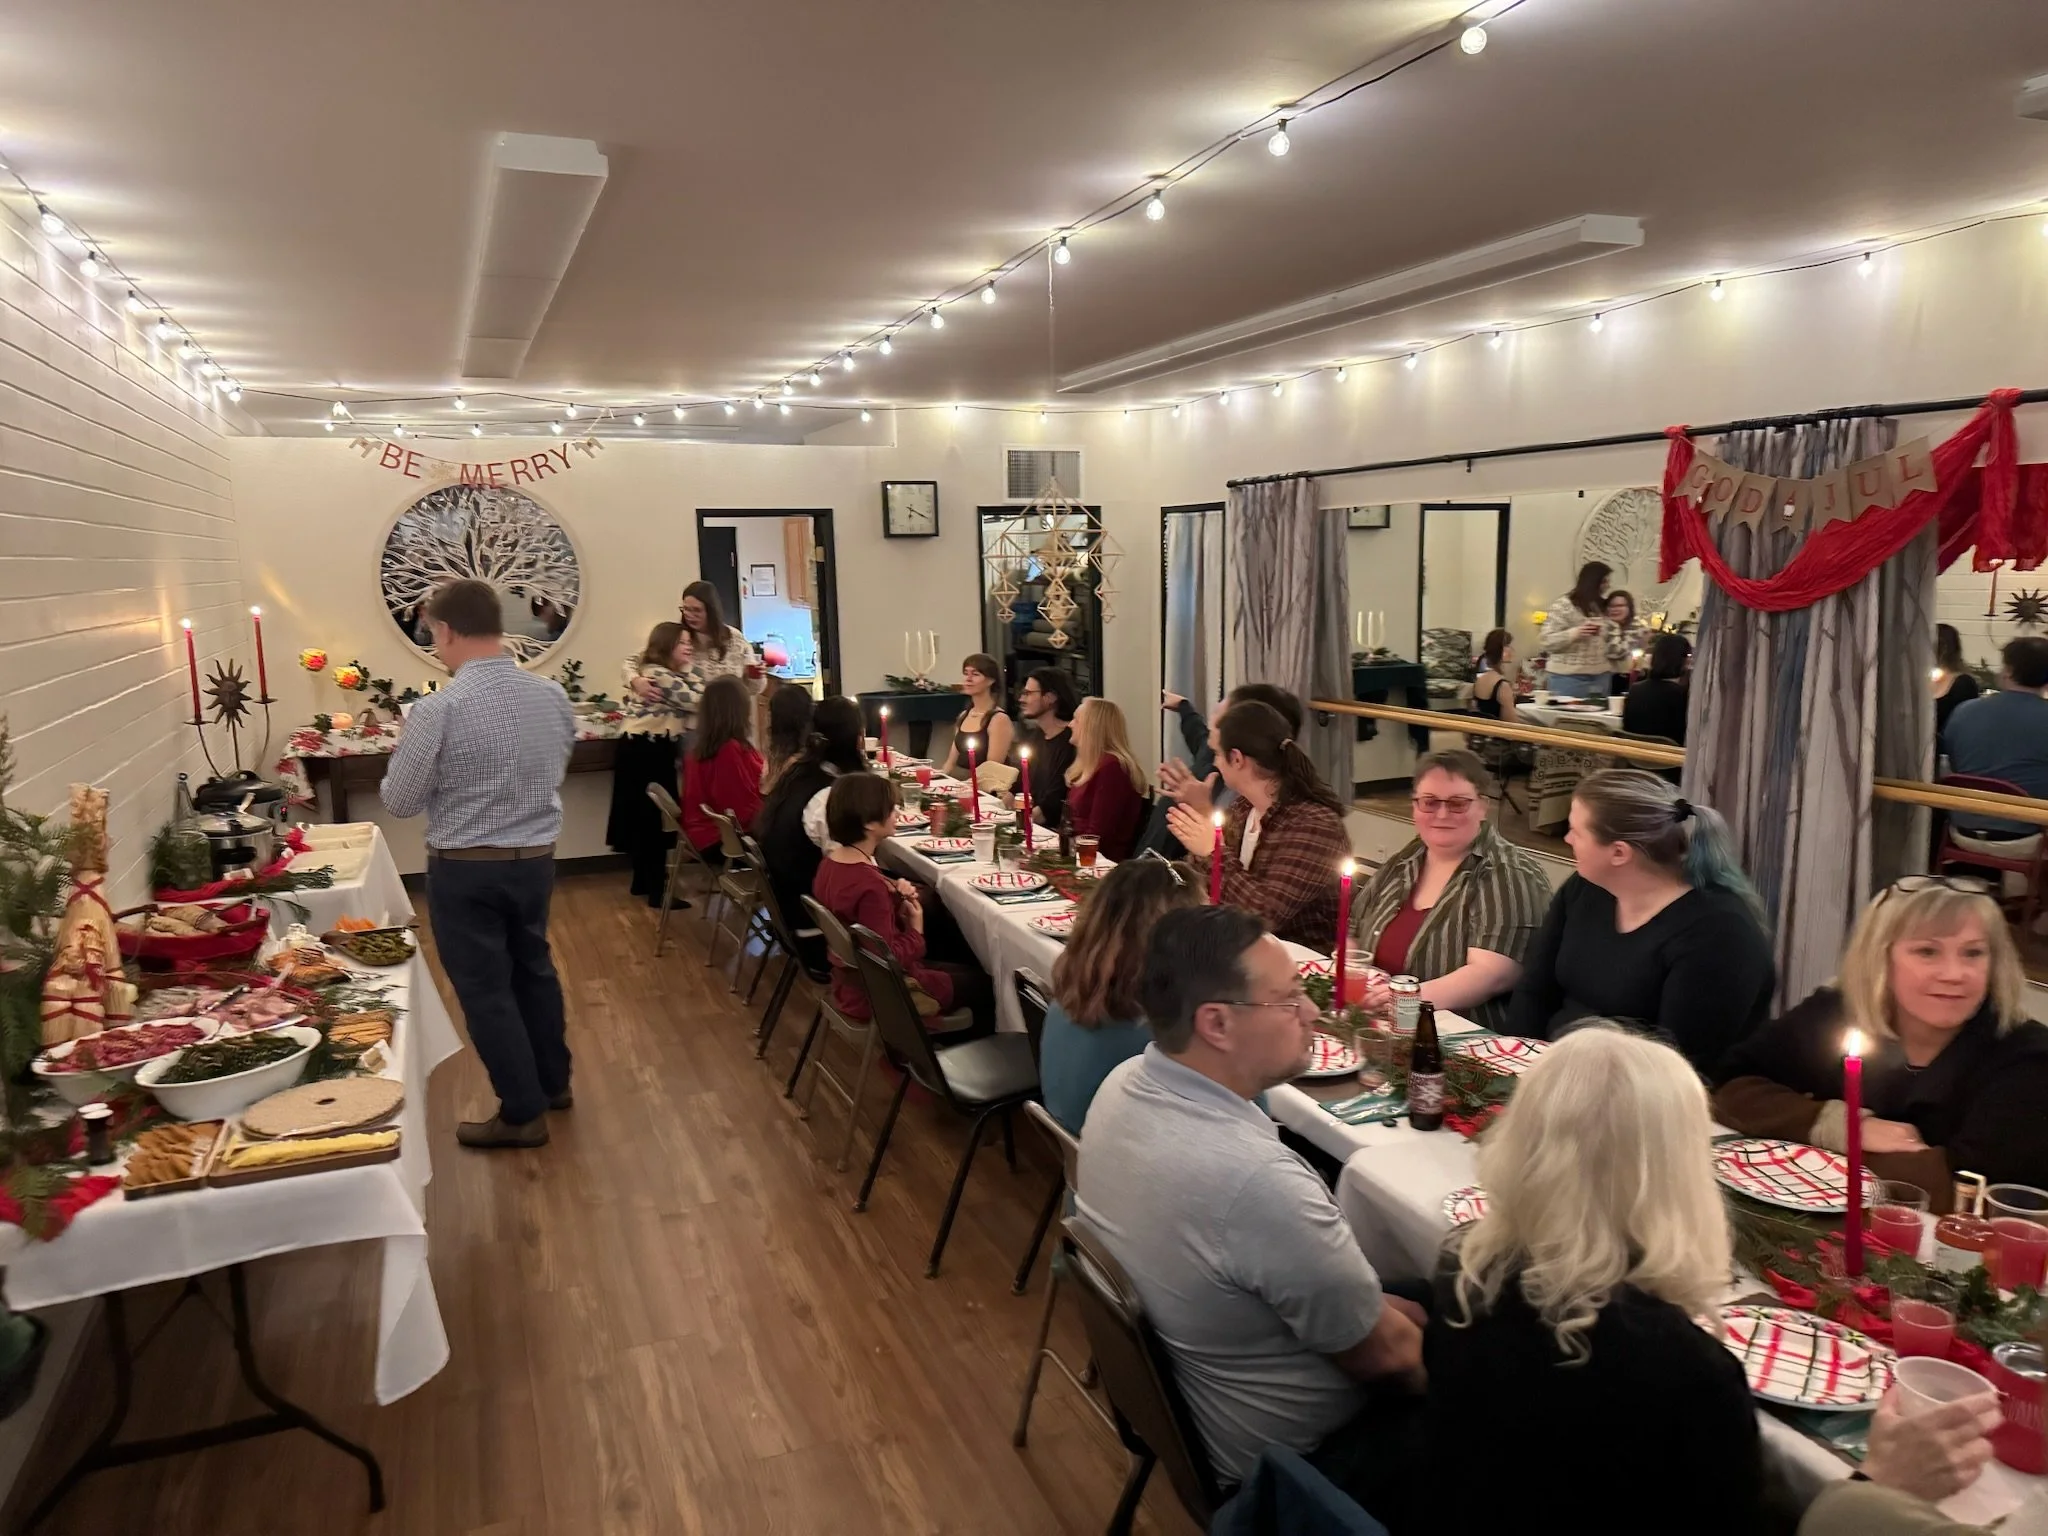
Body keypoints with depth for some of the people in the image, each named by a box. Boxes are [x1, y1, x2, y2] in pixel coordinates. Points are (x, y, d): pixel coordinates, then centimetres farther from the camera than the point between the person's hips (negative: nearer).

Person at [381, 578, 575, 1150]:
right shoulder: (552, 695, -4)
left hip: (466, 868, -5)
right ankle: (552, 1082, 38)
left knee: (485, 988, 8)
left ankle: (522, 1114, 18)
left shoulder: (438, 709, -20)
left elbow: (398, 802, -10)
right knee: (533, 967, 23)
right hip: (536, 858, 5)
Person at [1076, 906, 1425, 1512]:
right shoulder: (1256, 1178, -38)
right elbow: (1383, 1354, -21)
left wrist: (1392, 1303, 4)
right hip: (1287, 1457, -7)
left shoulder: (1123, 1085, -13)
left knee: (1410, 1301, 20)